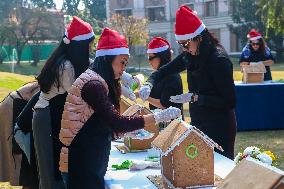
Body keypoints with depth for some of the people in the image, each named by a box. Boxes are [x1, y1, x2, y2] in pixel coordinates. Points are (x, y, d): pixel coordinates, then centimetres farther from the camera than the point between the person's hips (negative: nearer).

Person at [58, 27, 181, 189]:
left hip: (92, 160, 10)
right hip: (83, 162, -10)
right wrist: (158, 117, -22)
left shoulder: (98, 82, 12)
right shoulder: (93, 85, -19)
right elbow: (117, 123, -24)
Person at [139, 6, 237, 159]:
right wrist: (148, 84, -7)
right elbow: (164, 71, 13)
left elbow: (230, 101, -21)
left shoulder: (219, 59, -19)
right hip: (198, 124, 7)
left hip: (219, 129, -7)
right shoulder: (190, 56, 2)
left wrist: (194, 97, -23)